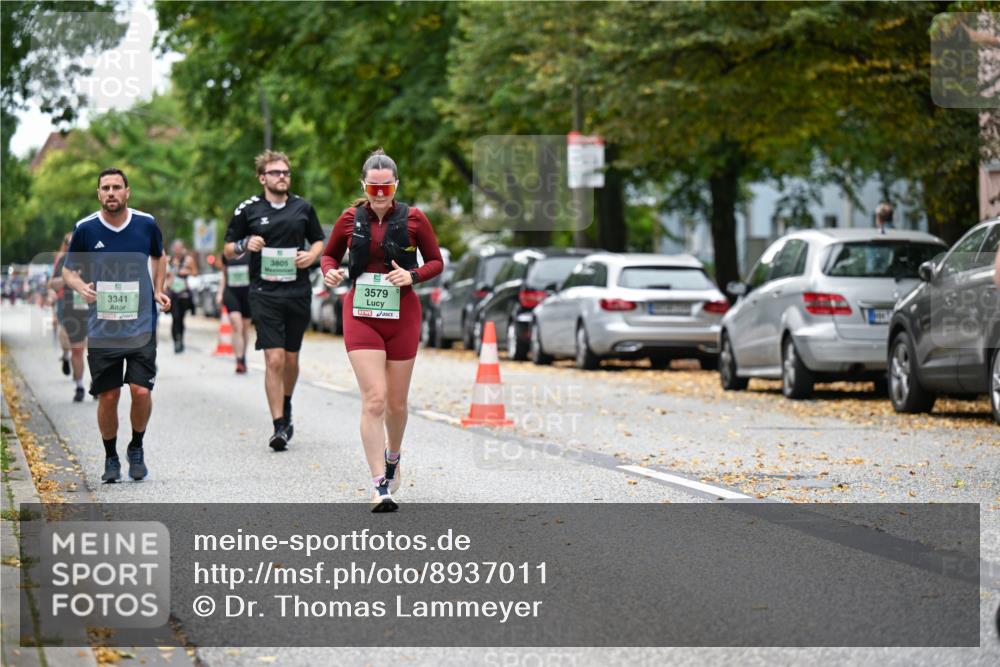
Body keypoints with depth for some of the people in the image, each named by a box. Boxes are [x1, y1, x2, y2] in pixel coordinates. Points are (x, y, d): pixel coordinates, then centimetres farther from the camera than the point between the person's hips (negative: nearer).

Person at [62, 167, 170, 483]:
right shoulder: (85, 228, -3)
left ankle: (136, 448, 15)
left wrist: (158, 290, 8)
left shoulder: (146, 224, 0)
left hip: (141, 325, 0)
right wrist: (81, 286, -13)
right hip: (102, 327, 0)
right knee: (108, 396, 1)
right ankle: (111, 458, 21)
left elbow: (159, 256, 21)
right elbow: (69, 269, 8)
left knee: (141, 391, -10)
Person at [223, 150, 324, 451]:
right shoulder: (248, 209, 2)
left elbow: (318, 241, 21)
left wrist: (312, 255, -1)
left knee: (291, 359, 11)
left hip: (298, 291, 3)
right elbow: (228, 250, 9)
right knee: (274, 359, -12)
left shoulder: (303, 208, 9)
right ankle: (279, 426, -10)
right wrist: (245, 244, -12)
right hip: (264, 293, -3)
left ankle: (286, 409, 37)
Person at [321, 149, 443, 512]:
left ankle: (393, 457, 41)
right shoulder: (350, 219, 1)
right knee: (374, 398, -13)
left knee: (397, 402, 10)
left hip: (402, 316, 1)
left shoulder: (413, 218, -1)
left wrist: (412, 276, -14)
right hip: (361, 315, -1)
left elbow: (436, 262, 6)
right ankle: (380, 486, -13)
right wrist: (330, 272, -7)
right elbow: (329, 254, 15)